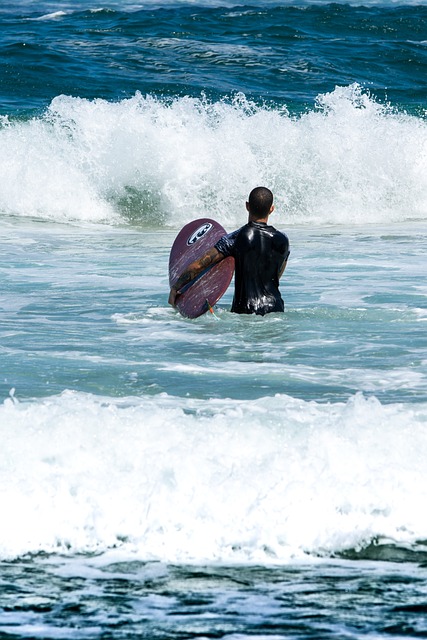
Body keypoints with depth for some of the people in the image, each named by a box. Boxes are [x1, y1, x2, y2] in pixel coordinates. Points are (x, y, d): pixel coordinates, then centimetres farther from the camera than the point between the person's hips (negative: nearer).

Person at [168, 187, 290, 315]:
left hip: (243, 309, -3)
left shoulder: (235, 238, -7)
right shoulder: (282, 240, 3)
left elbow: (198, 266, -7)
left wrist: (174, 289, 4)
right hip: (275, 309, 3)